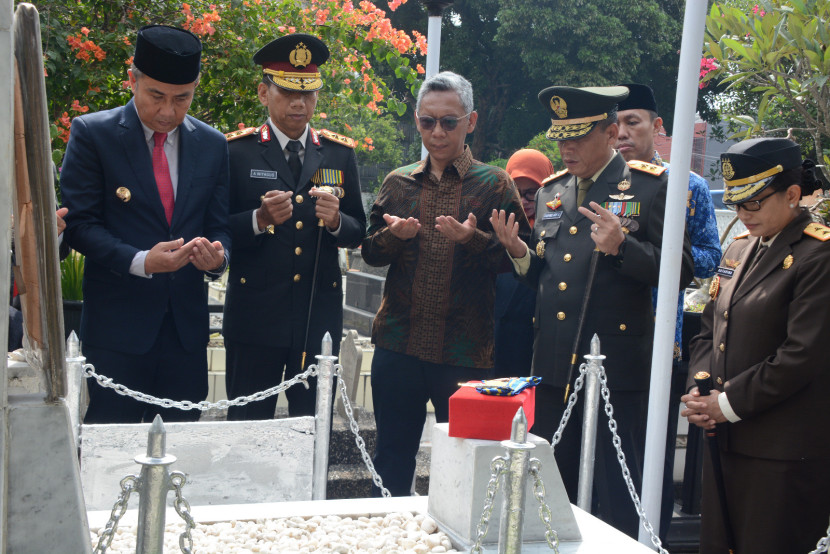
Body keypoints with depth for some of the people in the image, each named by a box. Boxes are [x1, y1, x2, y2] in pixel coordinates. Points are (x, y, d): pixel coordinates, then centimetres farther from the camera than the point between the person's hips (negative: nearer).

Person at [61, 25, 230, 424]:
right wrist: (140, 261, -22)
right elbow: (79, 222, -7)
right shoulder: (92, 133, -4)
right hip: (117, 320, -3)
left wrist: (217, 255, -13)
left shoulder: (212, 145, 8)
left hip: (187, 323, 4)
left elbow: (218, 225, 11)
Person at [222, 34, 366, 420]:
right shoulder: (237, 151, 0)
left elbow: (357, 233, 10)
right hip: (255, 316, -2)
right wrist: (260, 219, -20)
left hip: (321, 316, 3)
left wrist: (335, 221, -12)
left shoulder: (340, 154, 9)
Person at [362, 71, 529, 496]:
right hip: (399, 344, 3)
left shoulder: (494, 184, 2)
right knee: (392, 457, 12)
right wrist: (393, 235, -10)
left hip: (465, 349, -3)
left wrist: (473, 239, -22)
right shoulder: (398, 183, 11)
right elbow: (370, 253, 11)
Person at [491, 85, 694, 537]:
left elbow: (681, 270, -8)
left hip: (616, 366, -5)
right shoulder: (550, 191, 14)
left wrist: (621, 246, -22)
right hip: (553, 366, 6)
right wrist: (519, 252, -1)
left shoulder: (651, 185, -3)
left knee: (617, 500, 2)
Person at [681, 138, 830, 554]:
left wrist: (729, 404, -14)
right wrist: (700, 391, -1)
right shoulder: (738, 251, 14)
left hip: (783, 455, -8)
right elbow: (708, 330, 17)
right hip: (725, 441, 8)